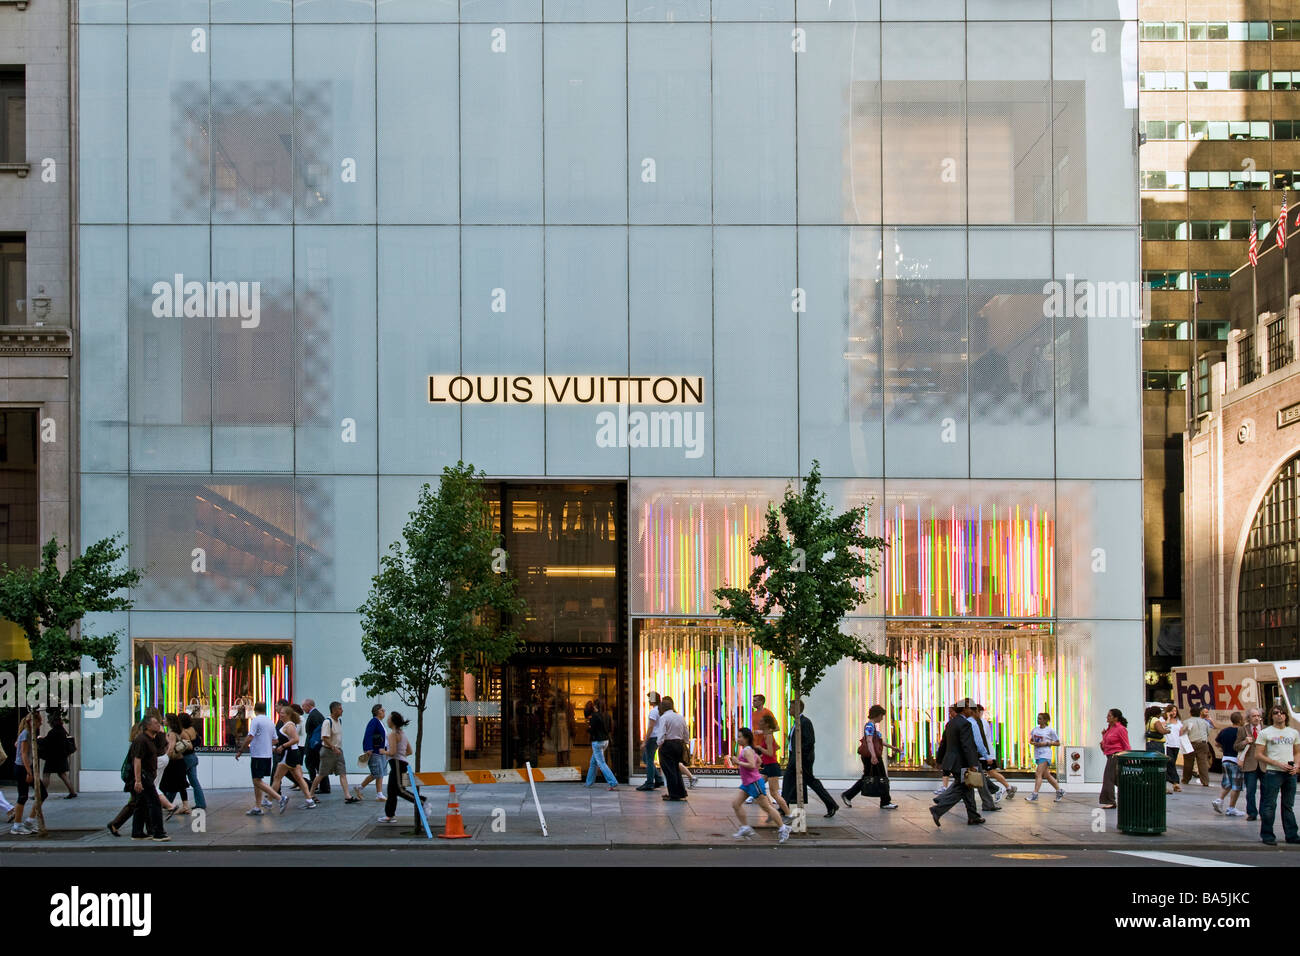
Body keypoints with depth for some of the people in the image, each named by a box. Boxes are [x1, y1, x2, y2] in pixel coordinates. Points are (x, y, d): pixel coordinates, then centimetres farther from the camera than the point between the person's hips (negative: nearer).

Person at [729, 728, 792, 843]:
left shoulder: (747, 750, -16)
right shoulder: (750, 750, 15)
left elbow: (752, 765, -27)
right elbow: (759, 761, 27)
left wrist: (738, 762, -21)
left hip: (754, 782, -10)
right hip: (747, 784, 10)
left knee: (766, 807, -3)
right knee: (735, 804, 5)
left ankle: (782, 828, 5)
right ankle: (745, 827, 8)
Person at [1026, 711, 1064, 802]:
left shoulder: (1050, 730, -5)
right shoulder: (1035, 729, 11)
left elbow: (1058, 743, -1)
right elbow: (1031, 740, 23)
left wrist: (1046, 743, -13)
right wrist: (1033, 743, -1)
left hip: (1045, 754, -7)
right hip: (1037, 754, 7)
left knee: (1038, 774, -16)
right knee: (1047, 775, 12)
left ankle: (1035, 794, -19)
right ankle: (1060, 792, 25)